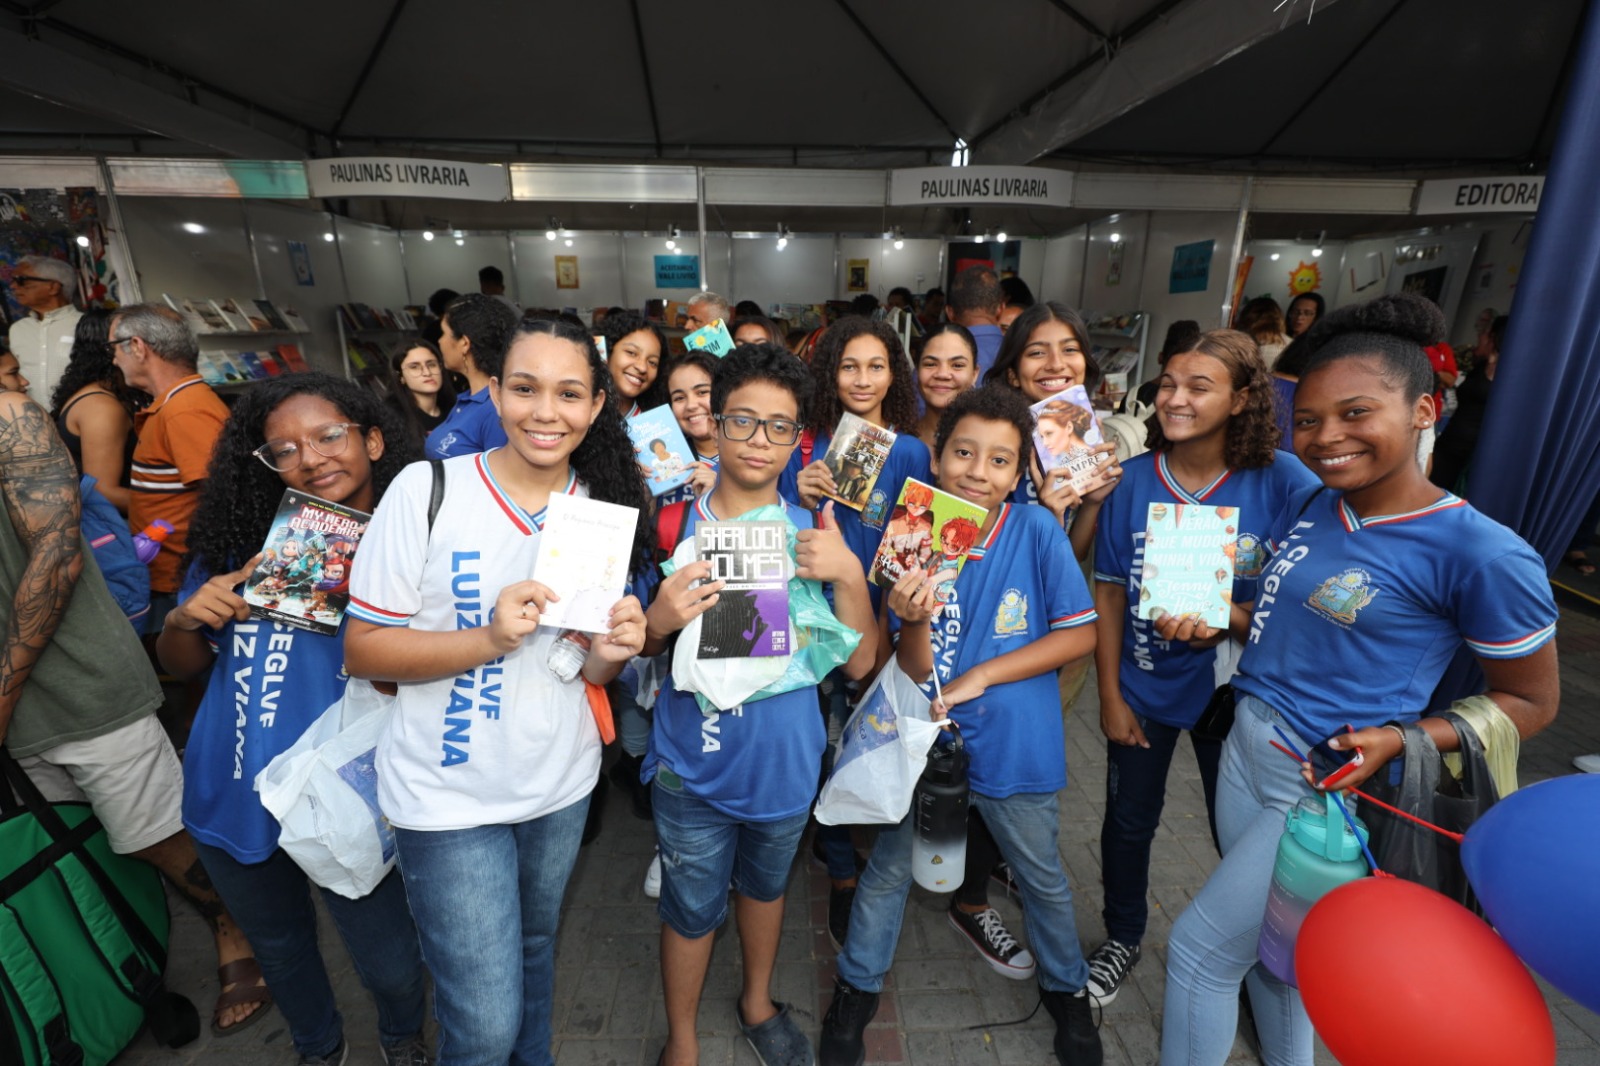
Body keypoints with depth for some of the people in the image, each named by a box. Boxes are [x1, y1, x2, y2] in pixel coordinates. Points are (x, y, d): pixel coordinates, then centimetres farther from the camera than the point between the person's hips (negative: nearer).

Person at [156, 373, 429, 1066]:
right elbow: (180, 667, 8)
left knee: (389, 964, 11)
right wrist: (185, 621, -13)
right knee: (278, 947, 26)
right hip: (230, 797, 4)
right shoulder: (240, 539, -3)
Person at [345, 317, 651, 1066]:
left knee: (534, 951, 26)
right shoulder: (425, 489, -16)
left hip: (563, 783, 4)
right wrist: (488, 638, -27)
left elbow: (596, 673, 3)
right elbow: (361, 650, -12)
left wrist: (607, 653, -20)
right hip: (449, 796, -3)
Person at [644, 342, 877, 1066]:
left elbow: (858, 663, -12)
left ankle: (758, 1002, 57)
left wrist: (851, 576, -29)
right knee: (692, 909, 18)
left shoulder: (814, 537, -9)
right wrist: (659, 621, -28)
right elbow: (633, 650, -5)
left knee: (764, 885, 27)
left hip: (786, 759, 2)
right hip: (693, 765, -2)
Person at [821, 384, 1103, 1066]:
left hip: (1016, 745, 0)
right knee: (887, 871, 17)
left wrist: (980, 676, -18)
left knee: (1042, 879, 23)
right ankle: (856, 989, 44)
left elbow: (1081, 633, -13)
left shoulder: (1037, 531, -14)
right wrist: (915, 620, -34)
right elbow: (914, 671, -12)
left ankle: (1067, 988, 53)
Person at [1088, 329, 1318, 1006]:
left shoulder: (1282, 480, -14)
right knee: (1129, 819, 18)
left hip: (1231, 688, -1)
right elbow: (1109, 591, -5)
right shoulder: (1132, 478, -10)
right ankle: (1123, 938, 45)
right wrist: (1110, 694, -4)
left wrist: (1229, 617, -30)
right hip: (1143, 686, 2)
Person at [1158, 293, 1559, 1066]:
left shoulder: (1480, 553, -19)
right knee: (1269, 948, 25)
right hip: (1246, 750, 7)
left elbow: (1532, 700, -7)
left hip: (1331, 787, -6)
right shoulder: (1305, 505, 0)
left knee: (1199, 948, 7)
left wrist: (1399, 739, -21)